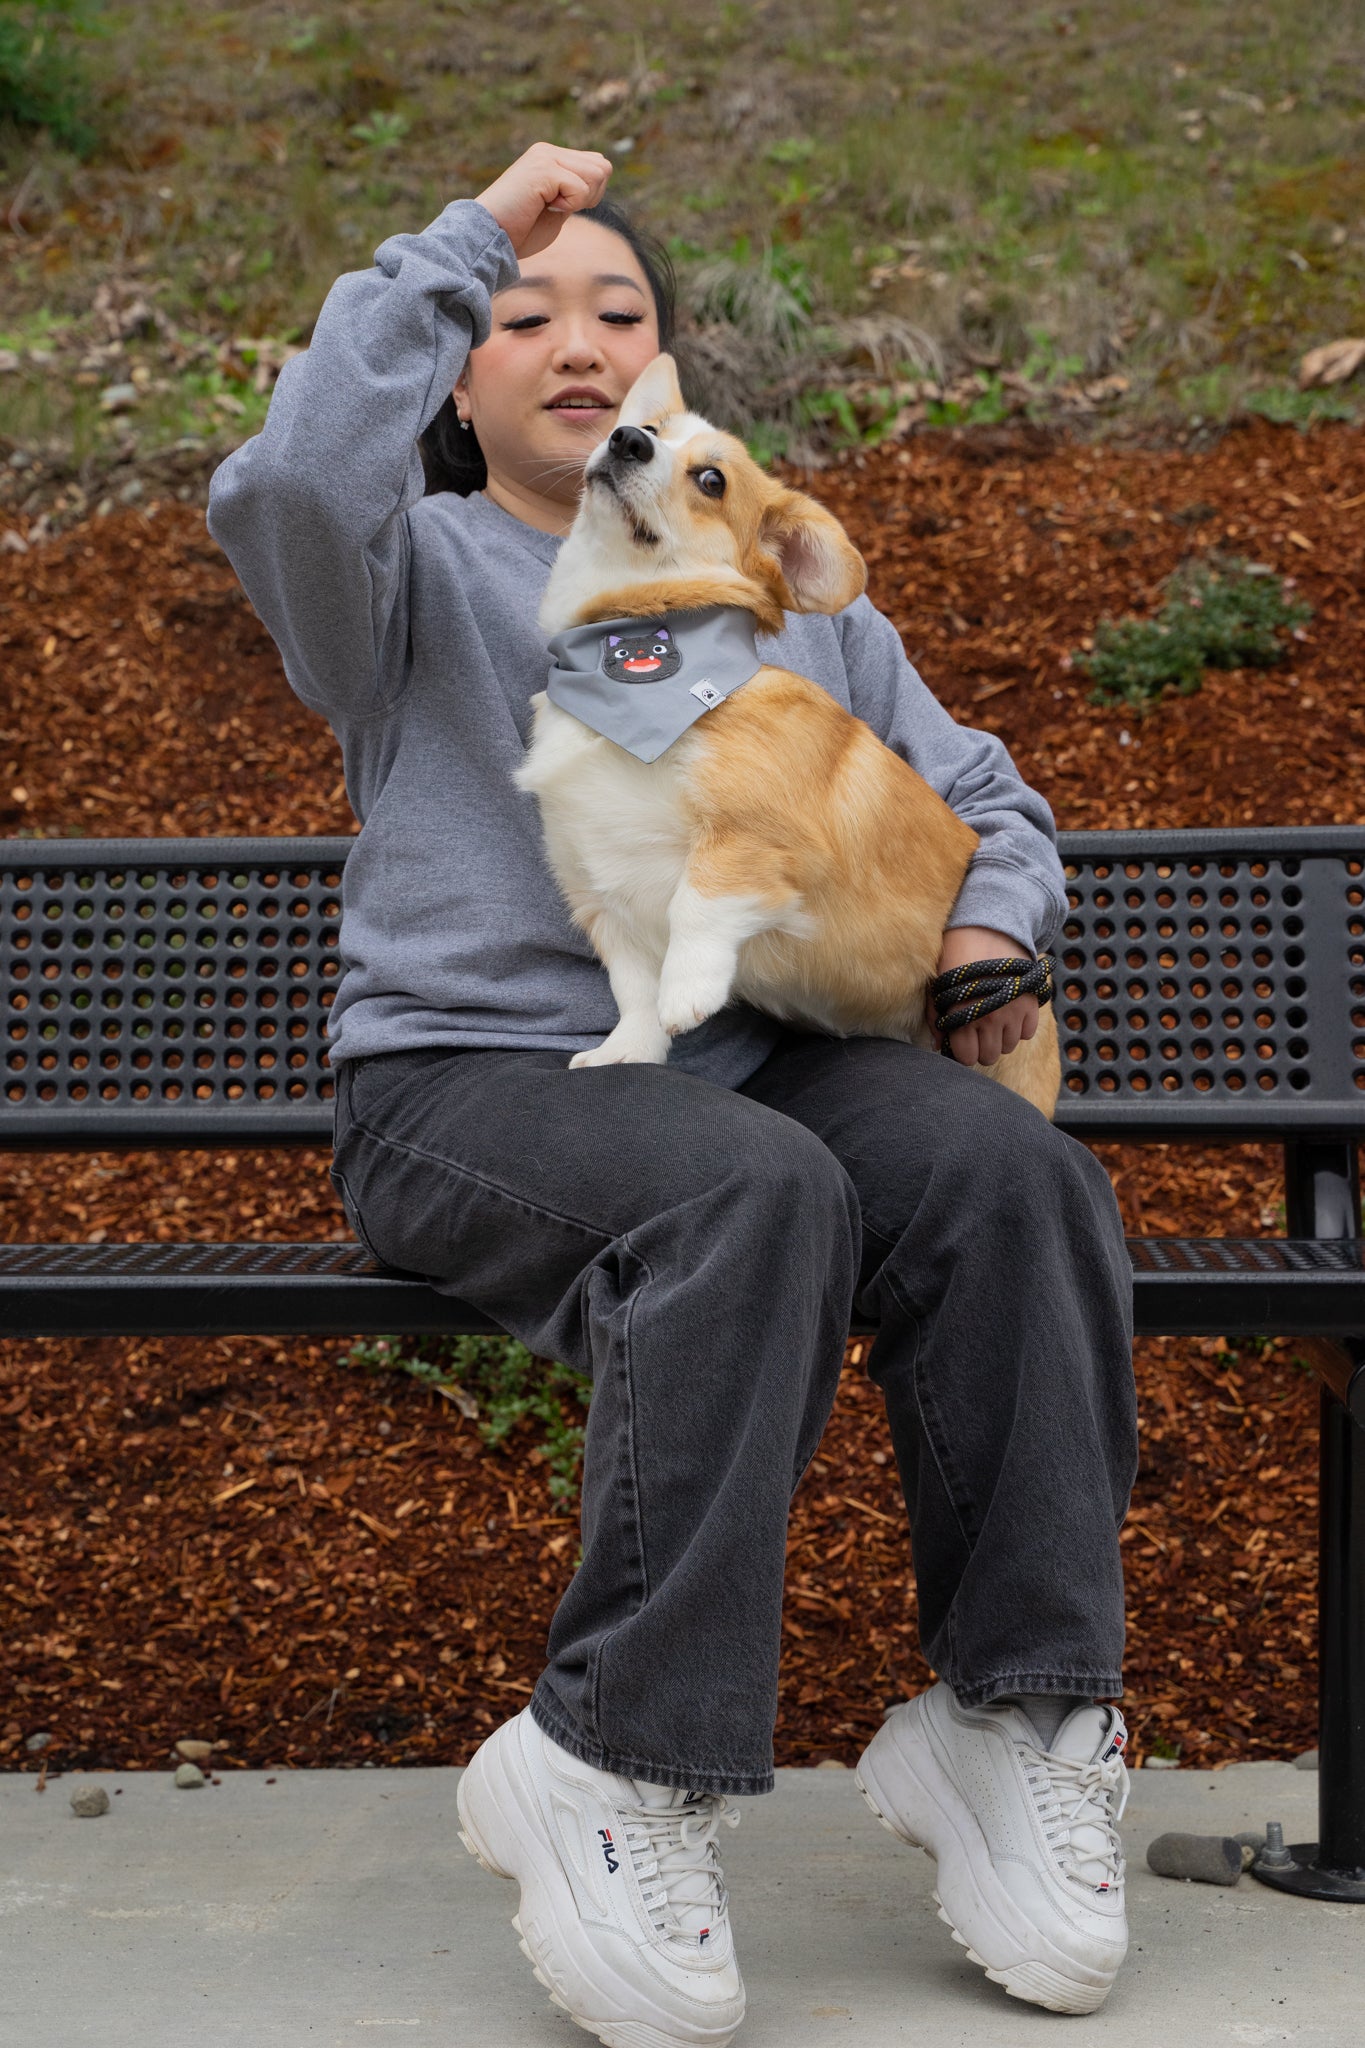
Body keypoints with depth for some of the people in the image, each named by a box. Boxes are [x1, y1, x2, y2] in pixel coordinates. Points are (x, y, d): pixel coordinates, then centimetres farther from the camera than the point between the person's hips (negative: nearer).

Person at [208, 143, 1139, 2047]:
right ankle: (619, 1766, -28)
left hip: (760, 1050, 4)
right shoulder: (424, 570, 11)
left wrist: (986, 926, 4)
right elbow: (290, 483, -15)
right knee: (756, 1193, -36)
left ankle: (1011, 1719, -18)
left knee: (1009, 1170, -27)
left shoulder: (790, 592, 25)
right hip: (470, 1076, -4)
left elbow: (982, 796, 27)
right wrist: (465, 239, -8)